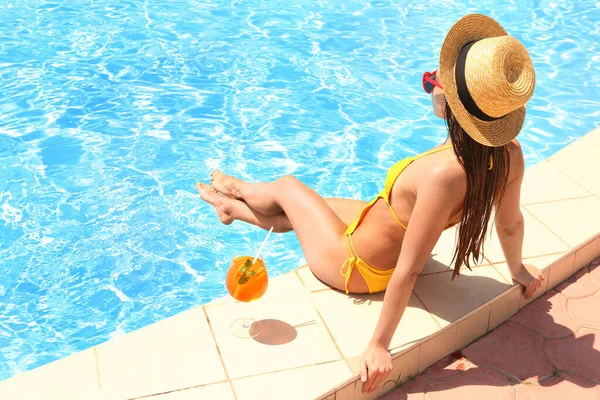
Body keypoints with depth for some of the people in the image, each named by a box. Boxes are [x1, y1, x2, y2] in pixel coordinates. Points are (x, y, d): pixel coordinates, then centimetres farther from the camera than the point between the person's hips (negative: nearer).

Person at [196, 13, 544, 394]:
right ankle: (234, 207, 59)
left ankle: (236, 191, 53)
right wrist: (518, 269, 16)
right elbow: (511, 223, -4)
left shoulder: (443, 175, -42)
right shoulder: (510, 154, -21)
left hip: (355, 268, -6)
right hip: (394, 240, 7)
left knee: (286, 186, 19)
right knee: (287, 216, 27)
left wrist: (379, 346, -26)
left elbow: (408, 270, -36)